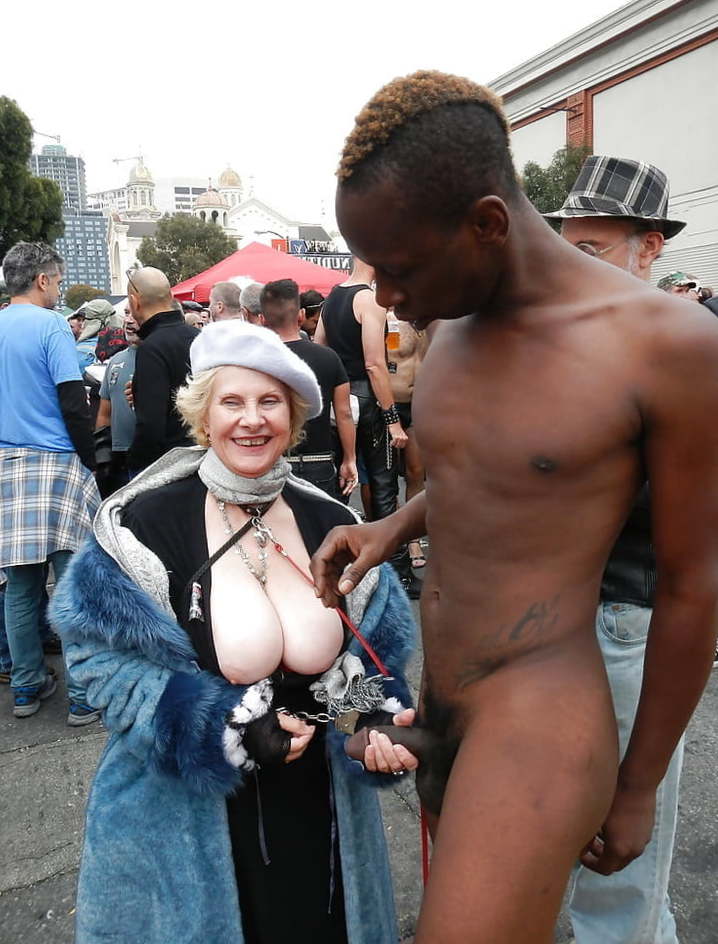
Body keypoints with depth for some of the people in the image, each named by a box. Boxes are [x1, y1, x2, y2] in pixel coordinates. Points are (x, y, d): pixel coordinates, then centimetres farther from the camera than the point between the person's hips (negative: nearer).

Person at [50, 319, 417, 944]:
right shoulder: (147, 523, -15)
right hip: (184, 812, -3)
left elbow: (372, 657, 3)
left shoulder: (332, 526, -3)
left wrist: (382, 723, -17)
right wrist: (222, 727, -23)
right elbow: (103, 653, -13)